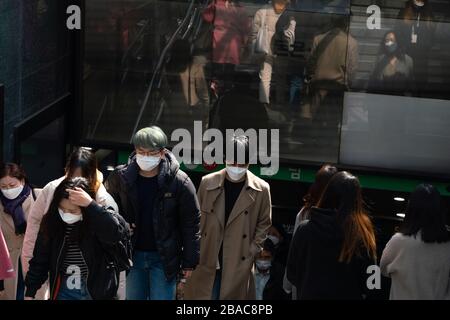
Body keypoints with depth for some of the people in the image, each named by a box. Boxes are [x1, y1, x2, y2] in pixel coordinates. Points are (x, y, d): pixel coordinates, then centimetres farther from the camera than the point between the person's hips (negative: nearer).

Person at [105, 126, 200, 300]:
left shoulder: (179, 181, -11)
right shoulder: (121, 177, -3)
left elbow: (191, 223, -6)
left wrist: (189, 262, -6)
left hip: (164, 258, -3)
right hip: (134, 255, 3)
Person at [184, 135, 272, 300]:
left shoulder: (261, 190, -4)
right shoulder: (207, 183, -2)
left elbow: (264, 224, 5)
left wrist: (251, 253, -3)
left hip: (239, 266, -1)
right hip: (207, 262, 1)